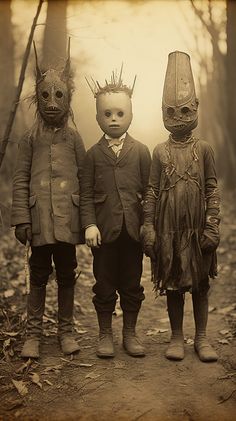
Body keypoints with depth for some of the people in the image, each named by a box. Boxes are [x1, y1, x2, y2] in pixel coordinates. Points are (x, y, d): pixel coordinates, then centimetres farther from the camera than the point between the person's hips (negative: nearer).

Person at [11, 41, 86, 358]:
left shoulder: (74, 138, 7)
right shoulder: (31, 139, 5)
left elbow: (85, 179, 8)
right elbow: (20, 181, 2)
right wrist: (21, 219, -5)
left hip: (68, 220, 1)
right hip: (39, 220, -1)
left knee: (67, 275, 10)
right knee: (38, 276, 6)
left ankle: (66, 330, 24)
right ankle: (33, 334, 17)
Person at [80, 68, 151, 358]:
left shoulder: (141, 152, 5)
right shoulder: (93, 154, 4)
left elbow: (148, 190, 4)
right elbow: (86, 193, 0)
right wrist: (89, 225, -10)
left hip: (133, 229, 1)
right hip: (104, 230, -1)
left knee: (131, 284, 10)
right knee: (104, 285, 8)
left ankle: (130, 333, 25)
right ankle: (105, 334, 22)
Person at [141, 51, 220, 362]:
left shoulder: (204, 150, 2)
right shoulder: (160, 152, 3)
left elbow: (212, 190, 0)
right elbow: (152, 192, 2)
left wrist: (212, 226, -7)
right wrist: (148, 227, -5)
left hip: (197, 228, 0)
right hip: (169, 229, 0)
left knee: (200, 283, 8)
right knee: (173, 284, 8)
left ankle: (201, 338, 20)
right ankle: (176, 338, 20)